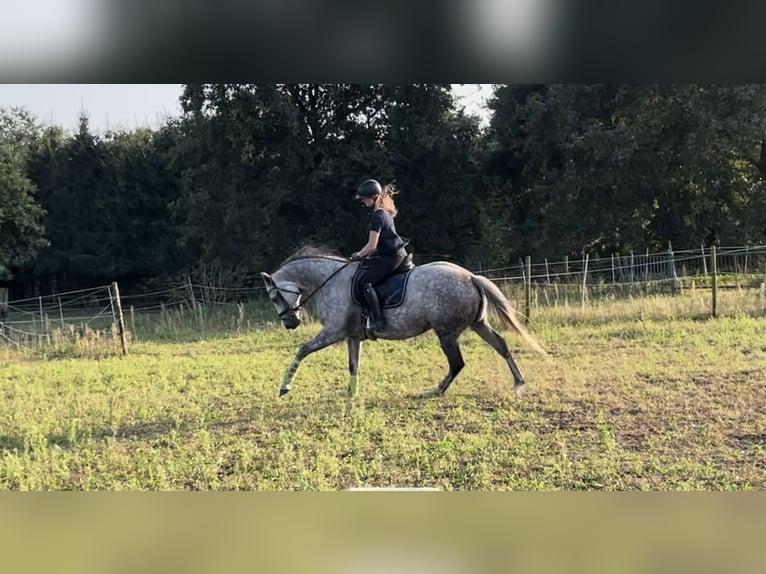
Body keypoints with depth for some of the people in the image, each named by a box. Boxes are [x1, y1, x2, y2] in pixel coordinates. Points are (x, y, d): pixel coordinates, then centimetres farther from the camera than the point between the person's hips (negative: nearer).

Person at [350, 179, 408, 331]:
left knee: (365, 282, -12)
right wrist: (363, 254, 19)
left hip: (391, 257, -11)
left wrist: (358, 255, -2)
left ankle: (378, 321, -19)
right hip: (398, 253, 11)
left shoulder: (377, 216, -16)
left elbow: (372, 246, -19)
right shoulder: (385, 212, 14)